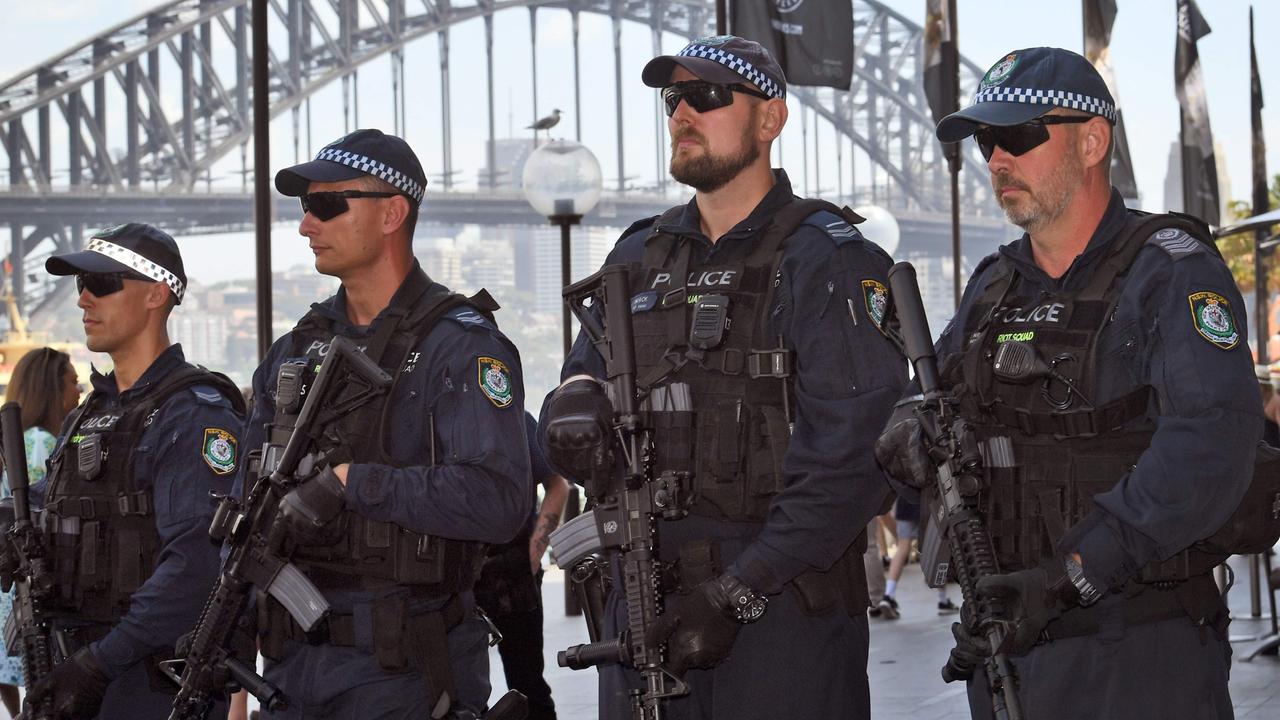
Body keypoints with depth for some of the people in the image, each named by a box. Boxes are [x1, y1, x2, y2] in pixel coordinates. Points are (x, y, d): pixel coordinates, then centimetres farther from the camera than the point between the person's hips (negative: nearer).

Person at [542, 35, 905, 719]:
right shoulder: (638, 257, 14)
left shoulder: (825, 259, -6)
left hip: (782, 606, -5)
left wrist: (737, 592, -19)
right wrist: (576, 401, -5)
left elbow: (850, 461, -14)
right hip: (645, 611, 6)